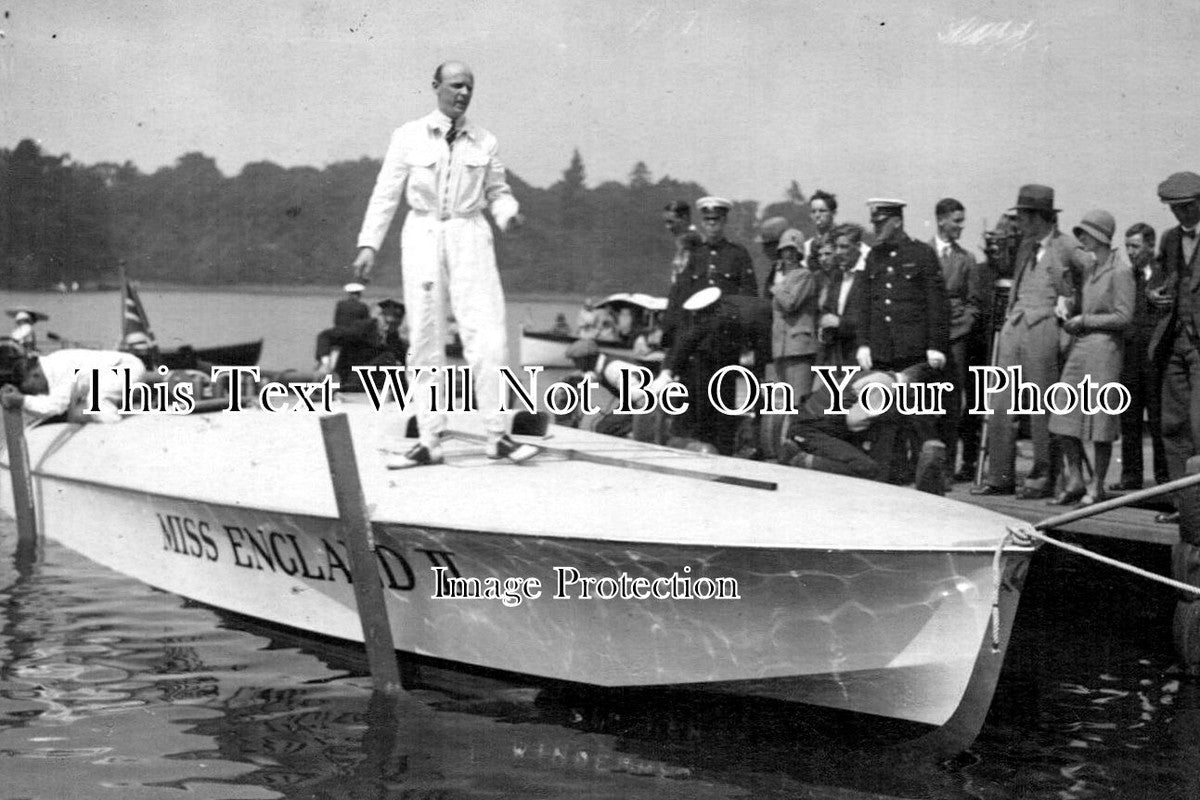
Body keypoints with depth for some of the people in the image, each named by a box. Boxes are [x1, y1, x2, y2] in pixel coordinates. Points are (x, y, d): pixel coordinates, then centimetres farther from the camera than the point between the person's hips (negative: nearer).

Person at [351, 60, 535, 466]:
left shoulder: (485, 143, 7)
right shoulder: (409, 136, 3)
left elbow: (497, 191, 13)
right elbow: (386, 193, 4)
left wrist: (507, 213, -9)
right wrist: (369, 243, -3)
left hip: (470, 238, 1)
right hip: (423, 235, 0)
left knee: (487, 335, -10)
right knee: (425, 340, 1)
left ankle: (497, 436, -4)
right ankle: (429, 440, 8)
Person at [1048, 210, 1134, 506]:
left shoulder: (1120, 271, -9)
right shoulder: (1090, 269, 15)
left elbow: (1124, 316, -13)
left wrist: (1085, 321, -10)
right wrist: (1069, 319, 10)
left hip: (1104, 347, -8)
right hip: (1079, 347, 8)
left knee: (1100, 418, -2)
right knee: (1065, 415, 3)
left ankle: (1097, 487, 6)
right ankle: (1074, 481, 13)